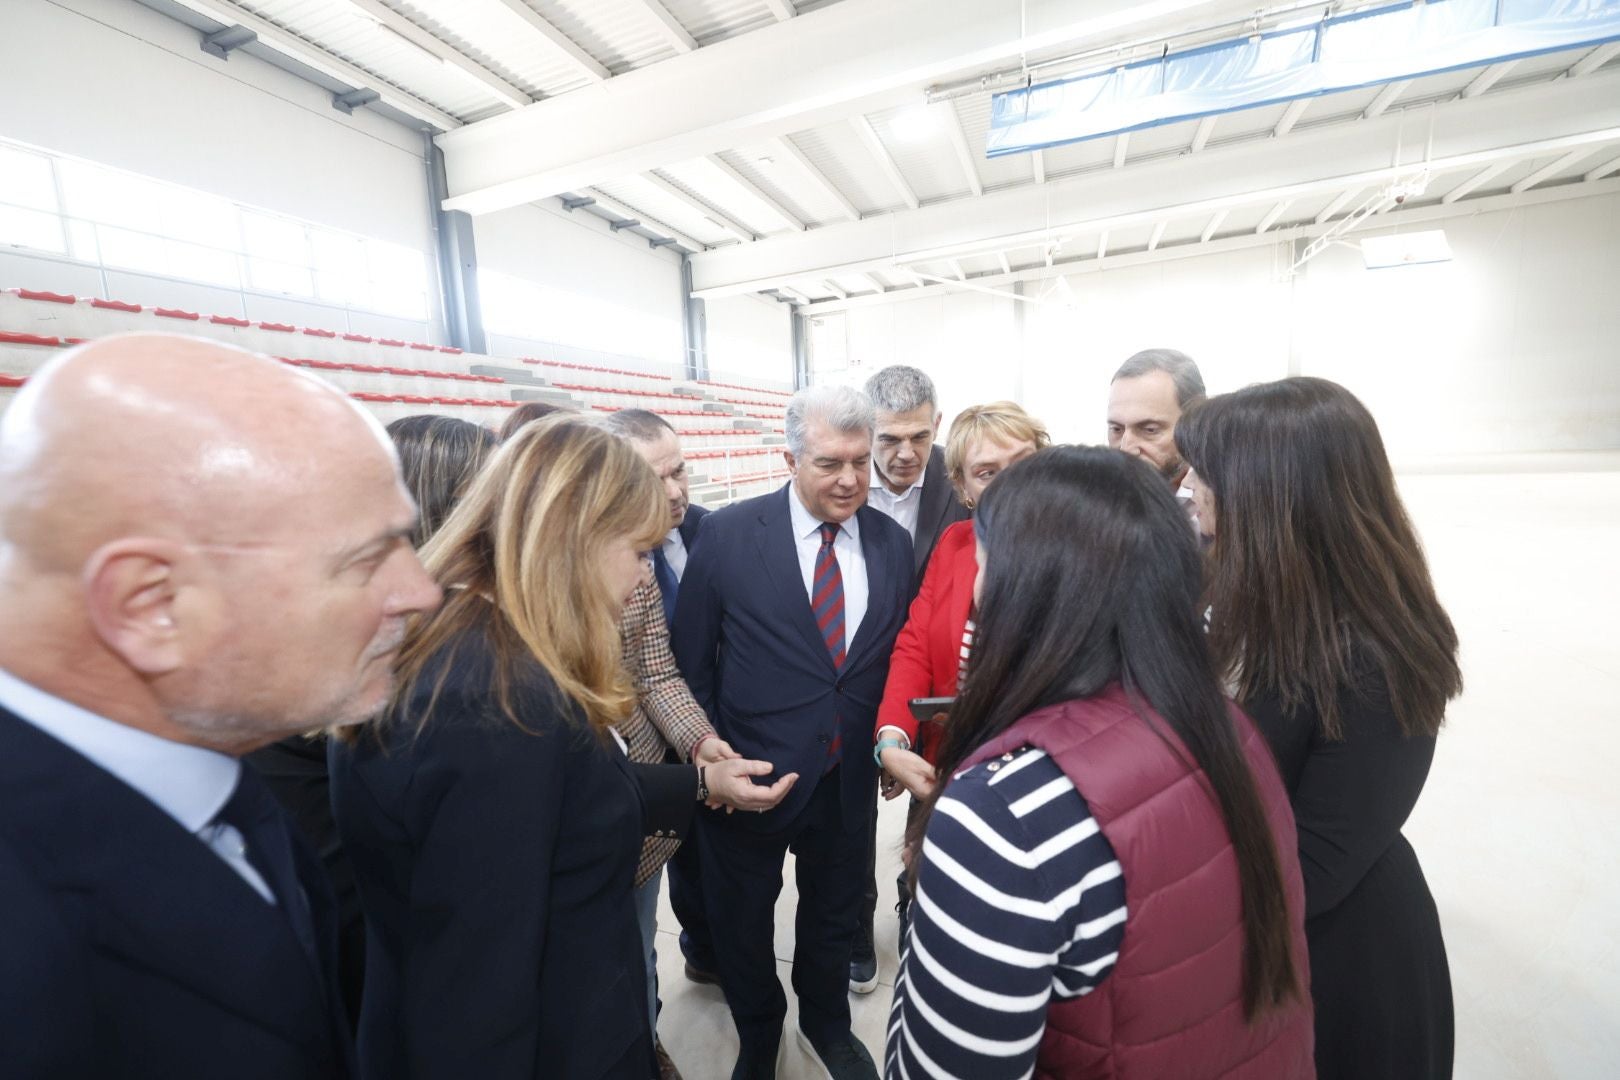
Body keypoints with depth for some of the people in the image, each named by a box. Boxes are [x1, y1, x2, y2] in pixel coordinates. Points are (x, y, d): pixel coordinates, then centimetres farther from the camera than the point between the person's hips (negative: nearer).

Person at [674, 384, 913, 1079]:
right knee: (742, 922, 22)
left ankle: (825, 1024, 58)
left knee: (833, 916, 26)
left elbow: (897, 654, 4)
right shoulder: (728, 533, -14)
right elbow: (692, 662, -7)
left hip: (848, 780, 3)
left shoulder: (893, 542, -3)